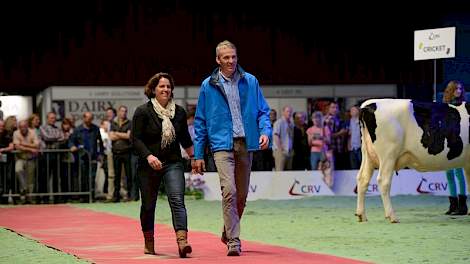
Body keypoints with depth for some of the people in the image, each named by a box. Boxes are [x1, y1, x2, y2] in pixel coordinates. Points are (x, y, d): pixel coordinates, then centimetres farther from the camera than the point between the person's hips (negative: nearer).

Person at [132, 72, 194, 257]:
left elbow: (185, 138, 20)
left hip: (173, 163, 2)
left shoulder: (179, 112, 7)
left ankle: (182, 241, -30)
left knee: (177, 200, -17)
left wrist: (193, 157, 20)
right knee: (148, 205, 10)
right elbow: (135, 138, -10)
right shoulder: (143, 112, -5)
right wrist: (149, 156, -23)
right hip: (149, 166, -1)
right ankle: (148, 243, 29)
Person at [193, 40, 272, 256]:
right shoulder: (208, 86, 4)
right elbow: (200, 122, 7)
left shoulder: (250, 82, 7)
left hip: (246, 144, 3)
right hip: (222, 144, -3)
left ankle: (228, 233, 31)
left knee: (242, 194, 10)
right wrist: (198, 155, 4)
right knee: (229, 190, -18)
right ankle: (233, 241, -16)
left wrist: (265, 131, -9)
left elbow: (263, 111, 12)